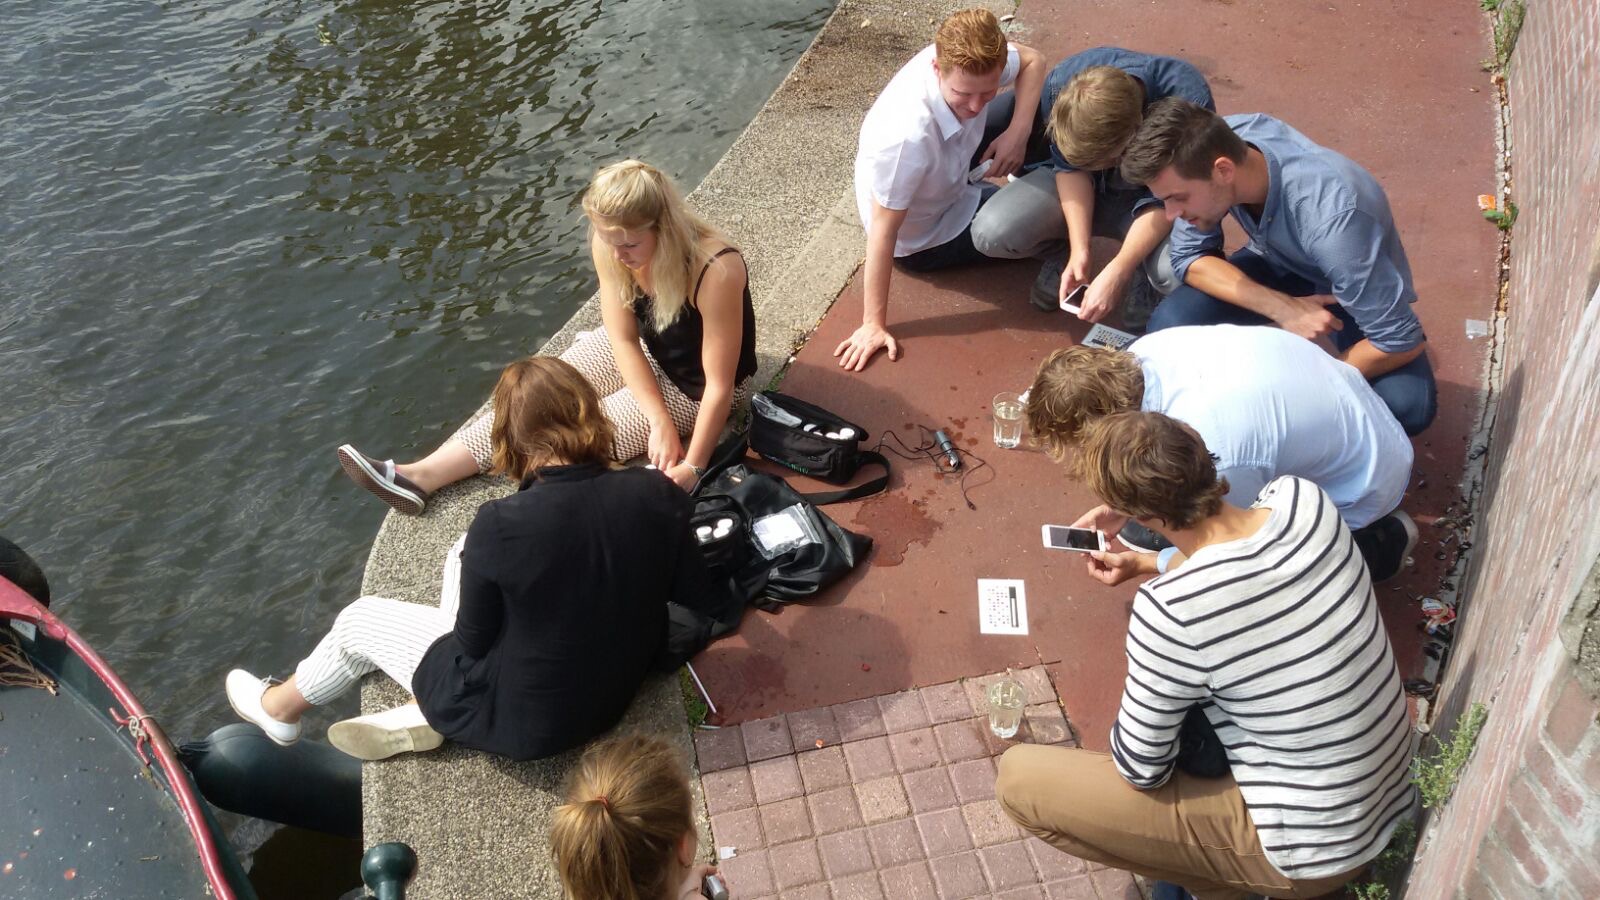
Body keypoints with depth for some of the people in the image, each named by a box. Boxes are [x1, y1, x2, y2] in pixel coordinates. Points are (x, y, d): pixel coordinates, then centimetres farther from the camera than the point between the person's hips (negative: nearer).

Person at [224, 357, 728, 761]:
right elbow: (698, 596, -3)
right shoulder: (656, 495, -18)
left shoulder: (501, 525, -29)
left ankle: (280, 710, 47)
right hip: (620, 688, 5)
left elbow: (473, 642, -14)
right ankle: (428, 712, 21)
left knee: (362, 619, 18)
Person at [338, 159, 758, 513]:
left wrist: (692, 468, -29)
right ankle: (420, 475, -11)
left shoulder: (715, 271, -37)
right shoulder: (612, 245, -20)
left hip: (693, 386, -5)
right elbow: (623, 339, -12)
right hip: (640, 352, 6)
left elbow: (720, 385, -30)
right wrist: (659, 419, -22)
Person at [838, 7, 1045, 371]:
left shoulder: (965, 63, -26)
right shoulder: (908, 136, -44)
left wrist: (1018, 131, -22)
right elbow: (883, 231, -34)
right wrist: (874, 324, -28)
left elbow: (1032, 61, -5)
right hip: (923, 235, -6)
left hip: (950, 173, 6)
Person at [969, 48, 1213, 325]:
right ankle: (1061, 251, 10)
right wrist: (1080, 249, -25)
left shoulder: (1189, 101, -36)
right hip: (1086, 187, 2)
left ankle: (1145, 277, 3)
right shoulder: (1060, 86, -29)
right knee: (990, 232, -23)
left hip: (1150, 195, -2)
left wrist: (1115, 274, -37)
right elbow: (1070, 167, -15)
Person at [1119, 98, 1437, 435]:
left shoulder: (1331, 215, -41)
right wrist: (1283, 308, -30)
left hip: (1352, 287, -3)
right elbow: (1189, 256, -16)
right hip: (1280, 265, 3)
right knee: (1169, 326, -24)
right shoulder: (1215, 143, -28)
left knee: (1406, 406, -28)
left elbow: (1402, 341, -32)